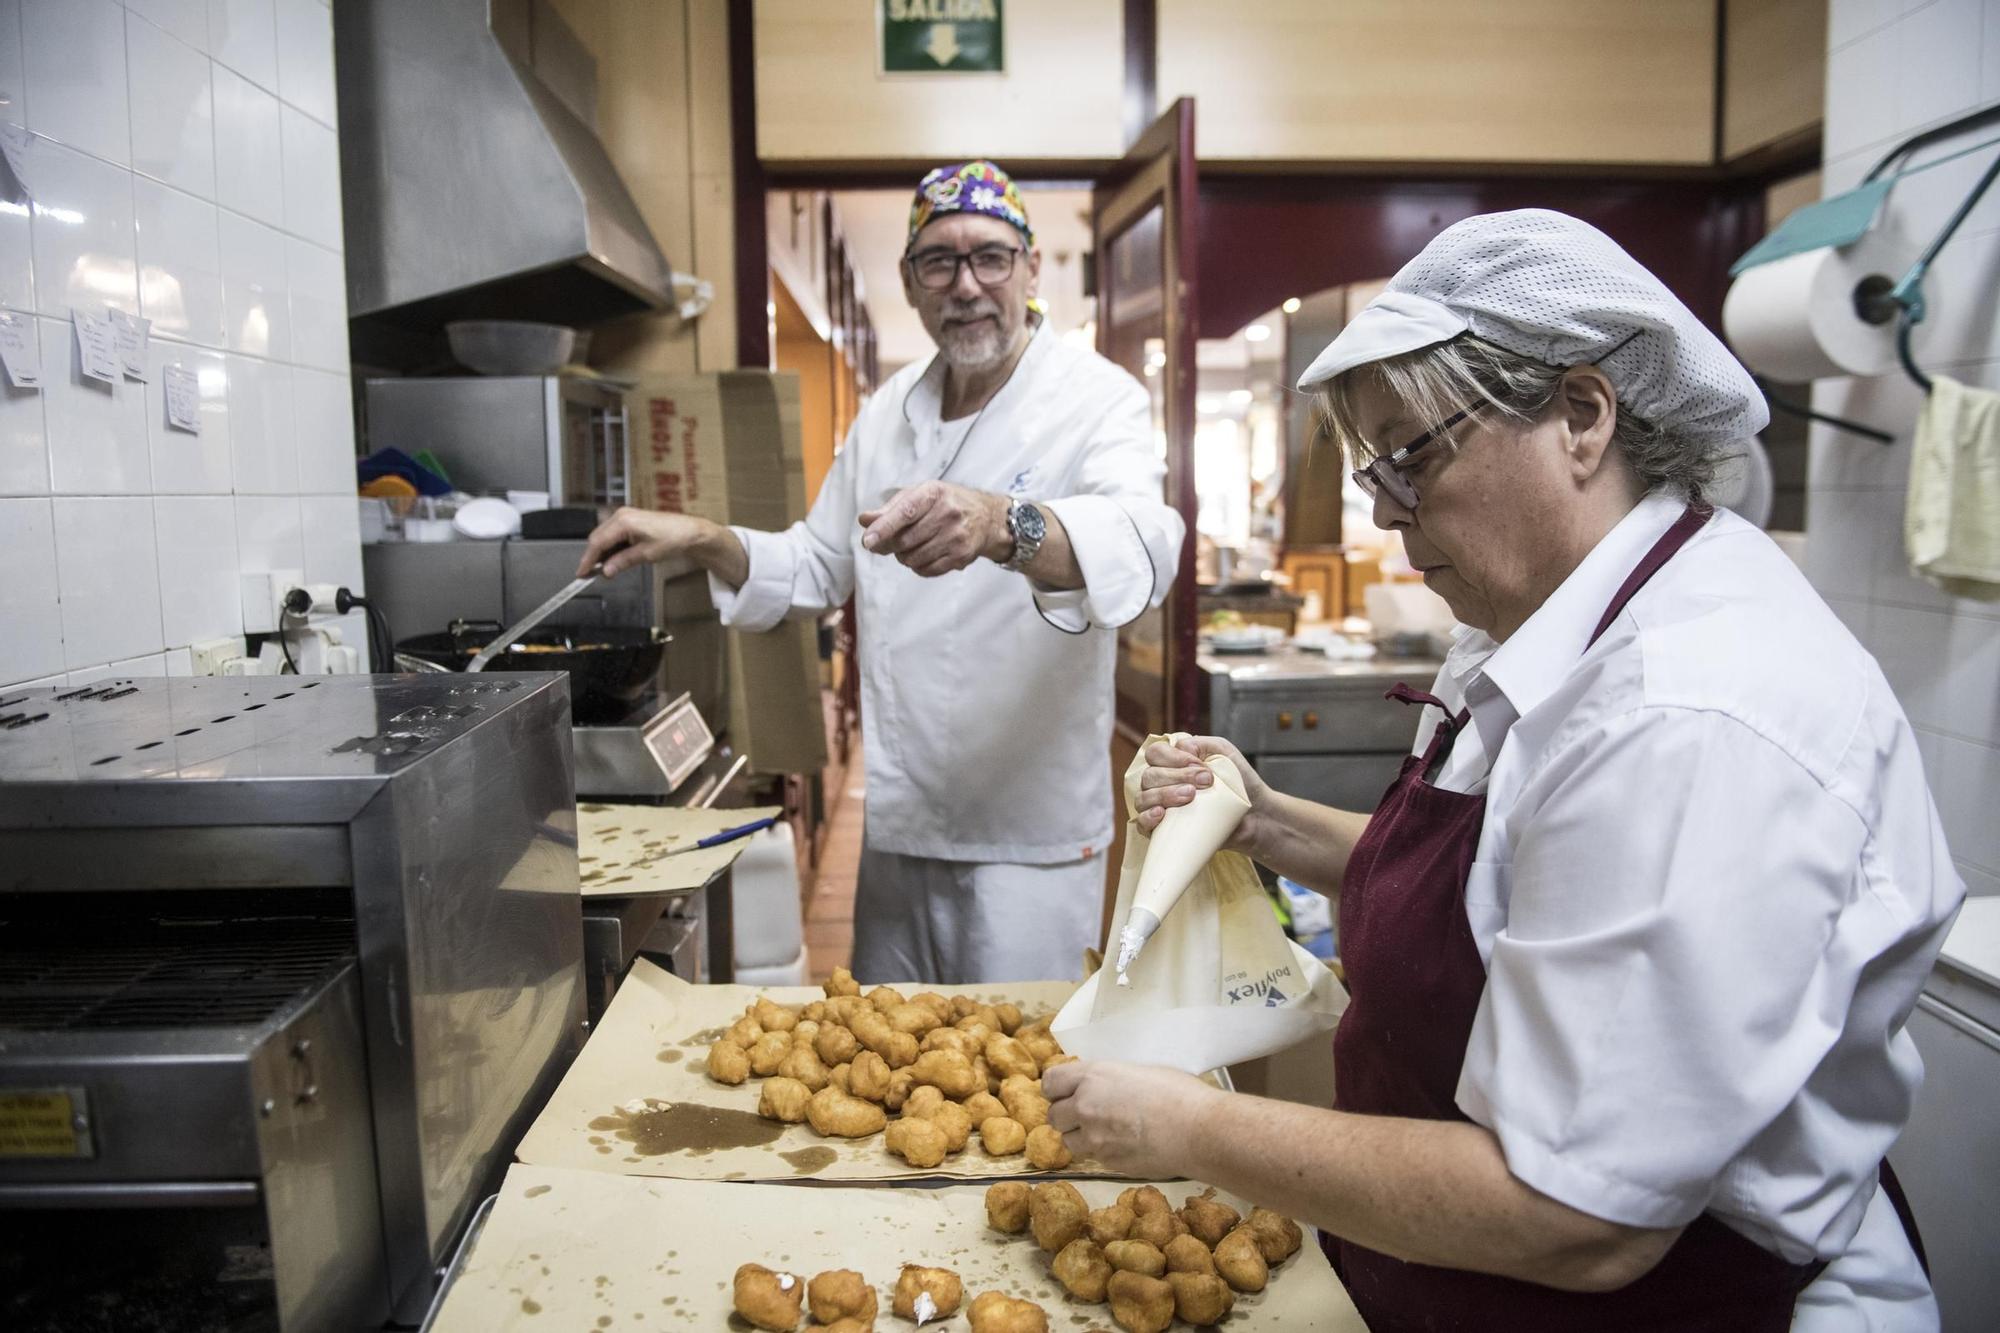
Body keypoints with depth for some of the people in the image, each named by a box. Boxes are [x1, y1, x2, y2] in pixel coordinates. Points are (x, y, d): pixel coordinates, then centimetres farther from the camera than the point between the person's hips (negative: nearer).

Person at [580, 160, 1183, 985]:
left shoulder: (1097, 398, -10)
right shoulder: (890, 410, 9)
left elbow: (1141, 549, -31)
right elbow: (819, 568, 18)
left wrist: (1001, 527, -50)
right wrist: (702, 540, 0)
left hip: (1031, 837, -5)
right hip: (897, 826, 6)